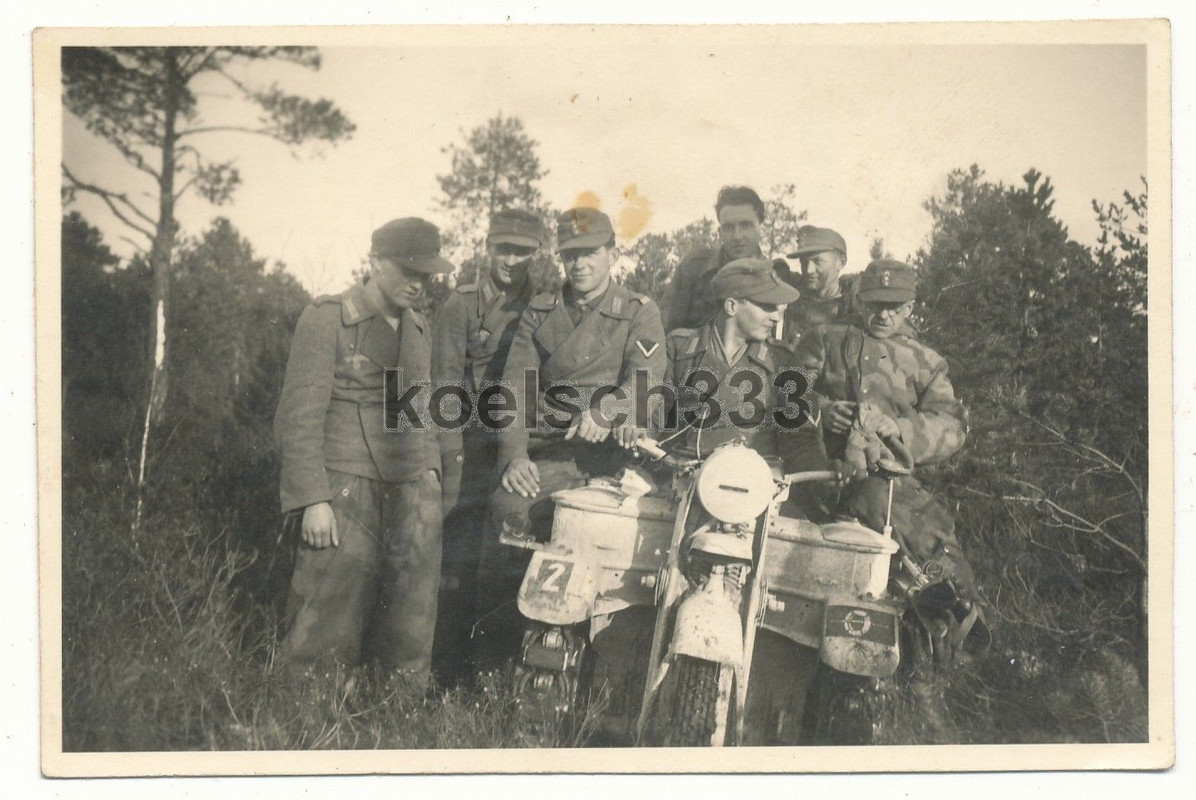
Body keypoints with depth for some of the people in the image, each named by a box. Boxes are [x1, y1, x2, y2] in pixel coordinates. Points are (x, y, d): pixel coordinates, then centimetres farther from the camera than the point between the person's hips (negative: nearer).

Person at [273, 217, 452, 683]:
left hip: (413, 496, 6)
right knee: (328, 632, -4)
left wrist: (429, 471, 12)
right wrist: (313, 500, -14)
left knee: (411, 637, 6)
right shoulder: (326, 320, -4)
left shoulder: (418, 328, 15)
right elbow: (299, 418, -8)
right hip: (346, 494, -6)